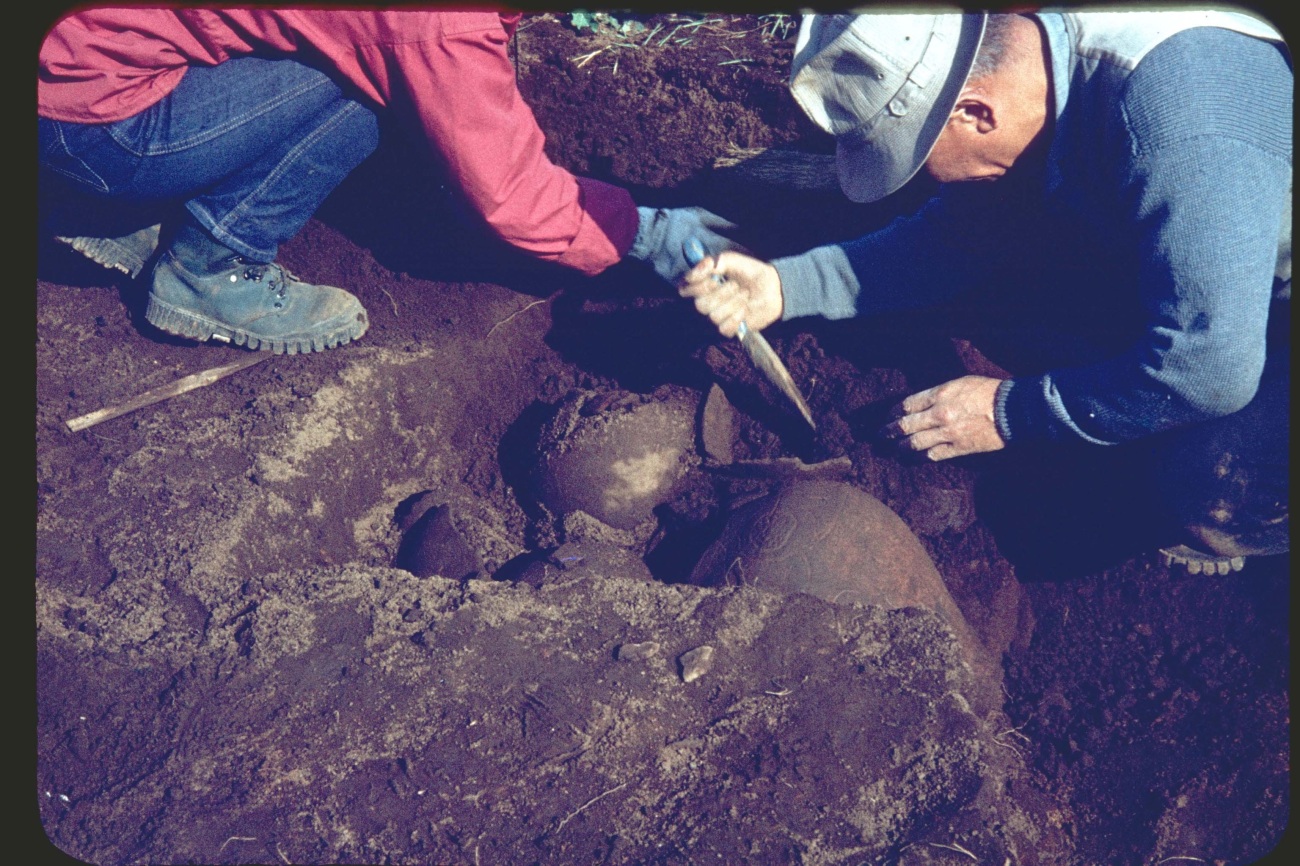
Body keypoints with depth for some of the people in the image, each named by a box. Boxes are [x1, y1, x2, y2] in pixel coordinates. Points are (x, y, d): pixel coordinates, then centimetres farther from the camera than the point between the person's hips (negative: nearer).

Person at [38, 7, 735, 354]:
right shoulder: (440, 26, -26)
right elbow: (510, 196, -16)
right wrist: (645, 232, -3)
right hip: (79, 119, -9)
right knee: (358, 102, -16)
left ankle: (124, 224, 19)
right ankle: (205, 275, 1)